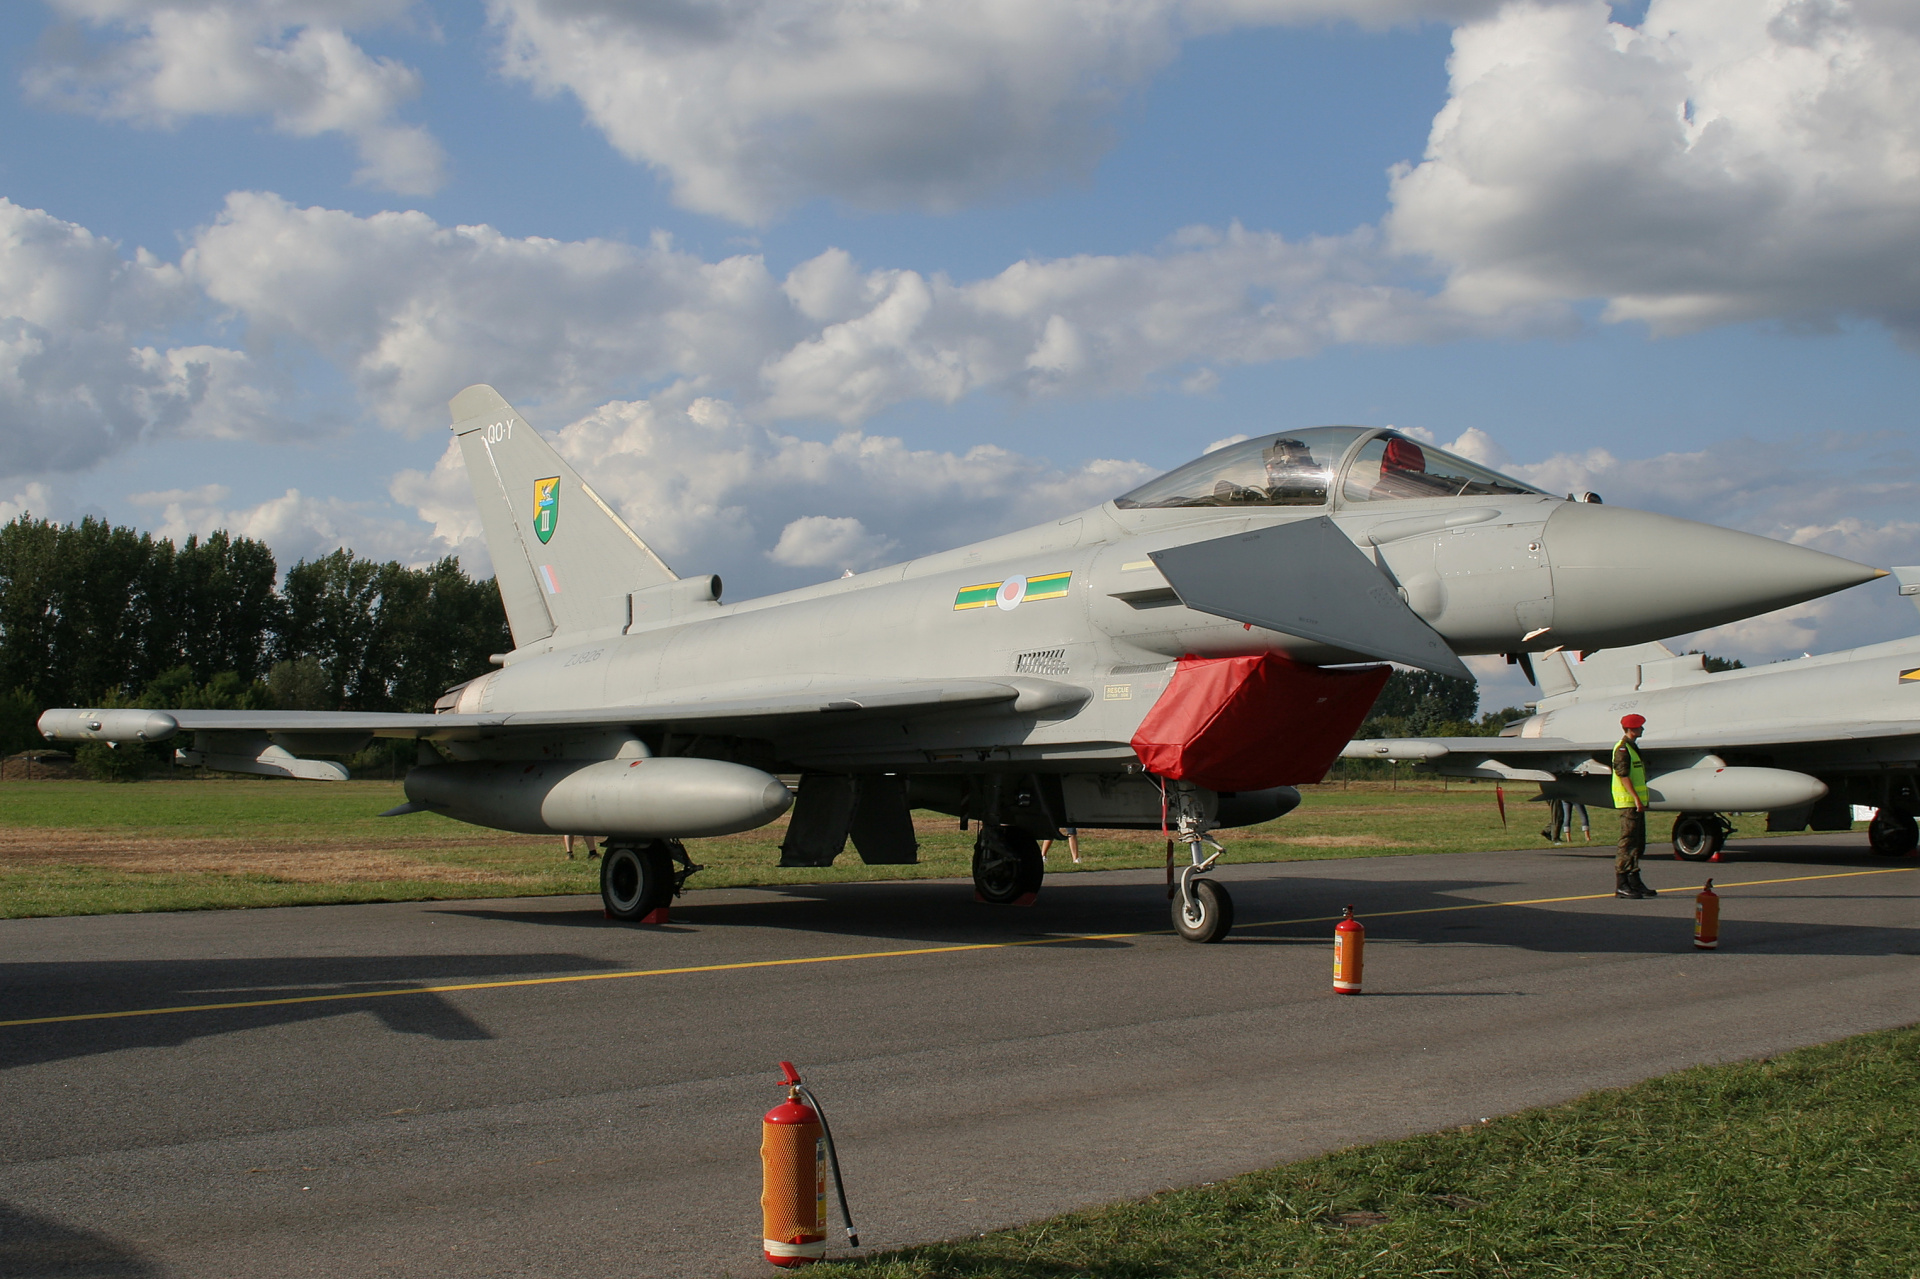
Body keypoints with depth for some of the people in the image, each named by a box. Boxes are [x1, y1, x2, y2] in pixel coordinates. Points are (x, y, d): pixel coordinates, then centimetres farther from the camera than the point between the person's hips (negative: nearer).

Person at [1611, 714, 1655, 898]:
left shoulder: (1633, 747, 19)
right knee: (1628, 843, -10)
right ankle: (1621, 885, -9)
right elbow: (1623, 776, -21)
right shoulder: (1622, 749, -13)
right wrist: (1636, 798, -26)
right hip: (1628, 802, -10)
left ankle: (1635, 882, 18)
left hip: (1637, 803, 10)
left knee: (1638, 844, 12)